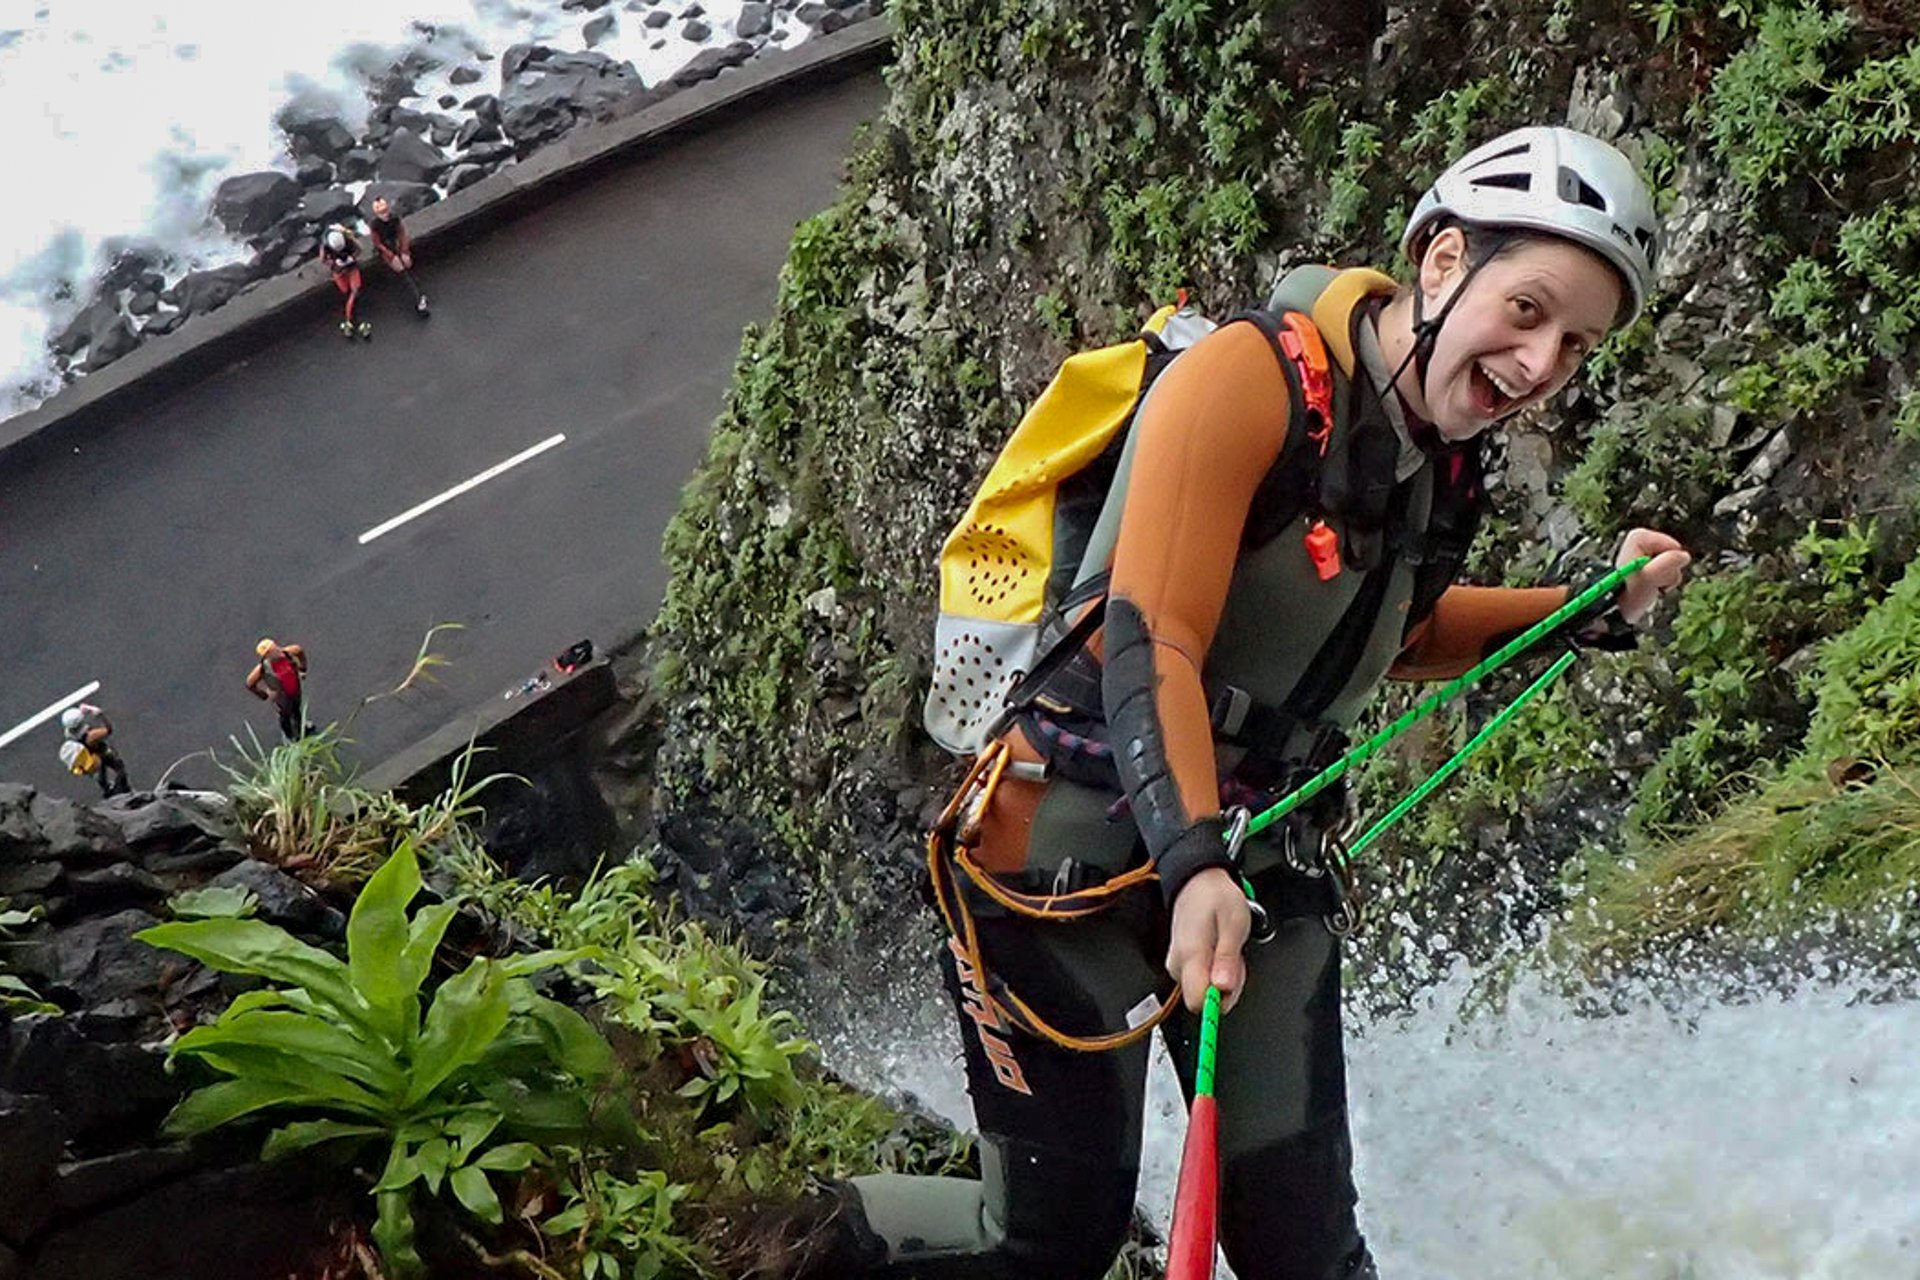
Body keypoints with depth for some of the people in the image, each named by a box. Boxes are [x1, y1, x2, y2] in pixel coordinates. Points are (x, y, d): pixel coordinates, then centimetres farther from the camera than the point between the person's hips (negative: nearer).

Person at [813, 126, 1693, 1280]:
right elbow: (1151, 640, -27)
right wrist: (1194, 865, -39)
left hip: (1268, 867, 7)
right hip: (1082, 847, -6)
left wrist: (1591, 609, 11)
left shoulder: (1443, 462, 6)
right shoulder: (1248, 378, -18)